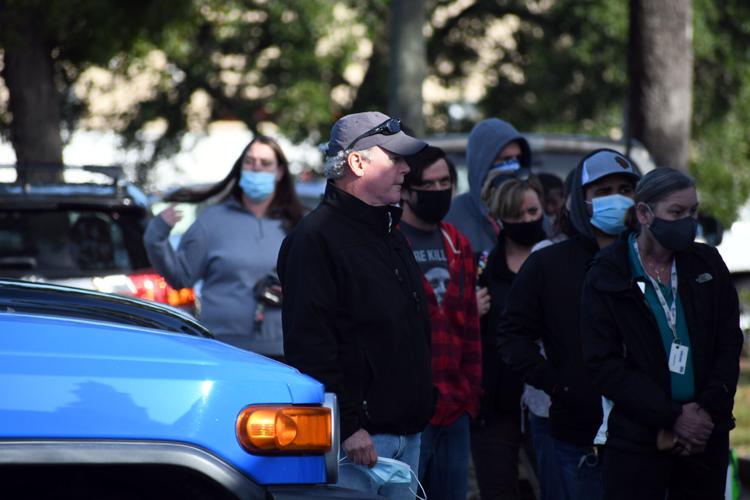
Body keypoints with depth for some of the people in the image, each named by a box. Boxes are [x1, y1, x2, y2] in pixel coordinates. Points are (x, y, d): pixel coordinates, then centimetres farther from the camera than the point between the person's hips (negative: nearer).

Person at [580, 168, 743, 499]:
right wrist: (672, 417, -13)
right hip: (637, 440, -3)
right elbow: (603, 364, -8)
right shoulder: (607, 276, -2)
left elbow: (730, 344, 8)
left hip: (706, 434, 3)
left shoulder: (708, 265, 9)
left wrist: (710, 410, -7)